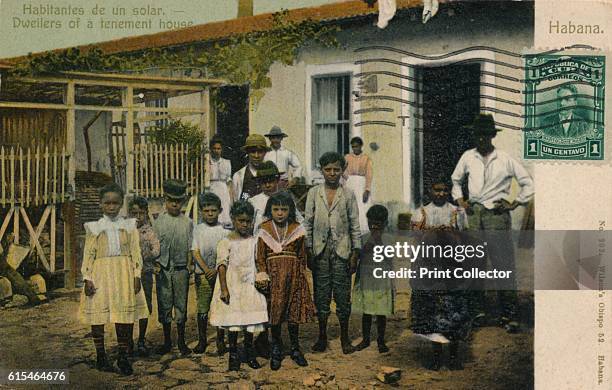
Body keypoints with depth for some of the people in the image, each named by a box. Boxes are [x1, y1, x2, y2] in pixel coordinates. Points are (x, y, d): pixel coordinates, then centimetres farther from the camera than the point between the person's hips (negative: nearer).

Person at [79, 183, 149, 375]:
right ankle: (100, 356, 16)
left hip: (124, 274, 1)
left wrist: (136, 275, -2)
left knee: (124, 316, 0)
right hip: (100, 273, -1)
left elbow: (135, 252, 6)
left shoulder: (129, 226, 7)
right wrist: (87, 278, -5)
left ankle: (123, 357, 11)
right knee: (98, 315, 3)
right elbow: (88, 254, 2)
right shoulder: (94, 228, 5)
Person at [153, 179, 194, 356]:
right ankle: (167, 341, 17)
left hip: (181, 269, 0)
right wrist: (157, 264, -4)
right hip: (163, 269, 0)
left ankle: (181, 341, 15)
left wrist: (189, 268, -1)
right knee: (164, 305, 5)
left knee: (181, 305, 5)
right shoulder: (159, 222, 3)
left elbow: (190, 248, 5)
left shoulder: (187, 223, 3)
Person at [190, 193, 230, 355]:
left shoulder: (224, 230, 2)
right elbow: (195, 252, -1)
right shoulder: (198, 229, 5)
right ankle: (201, 340, 14)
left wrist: (216, 270, -14)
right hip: (202, 274, 0)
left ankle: (220, 341, 13)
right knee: (202, 308, 2)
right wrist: (206, 269, -13)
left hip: (220, 273, 0)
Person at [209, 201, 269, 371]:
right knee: (233, 321, -1)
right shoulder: (226, 243, -5)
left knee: (250, 319, 7)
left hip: (250, 286, 3)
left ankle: (249, 353, 22)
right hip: (232, 287, -3)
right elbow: (222, 265, -10)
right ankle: (233, 354, 12)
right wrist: (224, 288, -16)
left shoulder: (254, 242, 6)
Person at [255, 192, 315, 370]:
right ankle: (276, 350, 16)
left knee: (294, 310, 5)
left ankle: (295, 348, 20)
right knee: (274, 310, 2)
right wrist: (262, 275, -8)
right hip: (273, 274, -1)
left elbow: (302, 256, 10)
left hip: (293, 275, 1)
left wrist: (302, 276, 7)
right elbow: (260, 257, 1)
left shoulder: (297, 229, 5)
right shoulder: (264, 230, 1)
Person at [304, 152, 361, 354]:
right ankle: (322, 336, 17)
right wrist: (308, 251, 0)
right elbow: (308, 223, 6)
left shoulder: (348, 194, 3)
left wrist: (355, 253, -1)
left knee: (343, 295, 2)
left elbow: (355, 226, 4)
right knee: (321, 294, 5)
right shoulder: (313, 193, 5)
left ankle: (344, 337, 15)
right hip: (320, 250, 1)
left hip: (342, 250, -1)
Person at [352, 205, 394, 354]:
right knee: (366, 312, 7)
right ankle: (365, 339, 20)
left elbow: (389, 262, 2)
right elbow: (360, 260, 6)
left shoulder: (387, 240, 1)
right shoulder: (364, 239, 3)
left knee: (381, 313, 4)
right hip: (366, 281, 1)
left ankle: (381, 341, 16)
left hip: (382, 282, -1)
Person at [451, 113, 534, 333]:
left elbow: (528, 183, 7)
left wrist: (515, 204, 0)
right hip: (474, 215, 3)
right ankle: (475, 308, 18)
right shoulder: (468, 157, 8)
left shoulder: (505, 160, 0)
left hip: (498, 216, -3)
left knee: (504, 265, -5)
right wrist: (459, 200, 12)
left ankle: (508, 314, 0)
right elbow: (455, 180, 24)